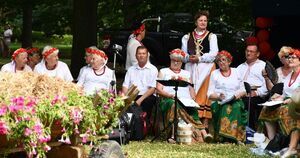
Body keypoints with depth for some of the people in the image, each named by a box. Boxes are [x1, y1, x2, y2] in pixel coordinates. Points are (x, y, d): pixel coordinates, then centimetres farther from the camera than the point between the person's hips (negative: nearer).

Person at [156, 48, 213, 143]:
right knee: (174, 105, -40)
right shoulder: (164, 72, 24)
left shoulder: (186, 74, 32)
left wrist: (192, 99, -1)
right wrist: (170, 95, -8)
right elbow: (159, 89, 10)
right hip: (169, 100, -2)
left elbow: (191, 89, 23)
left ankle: (204, 134, -52)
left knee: (192, 110, -34)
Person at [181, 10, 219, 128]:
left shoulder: (211, 36, 6)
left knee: (204, 93, -7)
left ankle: (205, 120, -7)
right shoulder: (187, 37, 14)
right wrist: (189, 58, -11)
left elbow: (213, 53, -5)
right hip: (191, 68, 3)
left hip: (206, 67, -3)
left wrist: (199, 58, -13)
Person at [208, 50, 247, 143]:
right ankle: (224, 137, -40)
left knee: (237, 107, -34)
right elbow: (210, 94, 8)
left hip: (235, 101, 1)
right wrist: (218, 97, -12)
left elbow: (243, 90, 18)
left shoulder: (235, 72, 21)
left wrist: (239, 94, -5)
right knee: (226, 108, -36)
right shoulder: (214, 74, 16)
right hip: (219, 103, -1)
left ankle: (237, 137, -37)